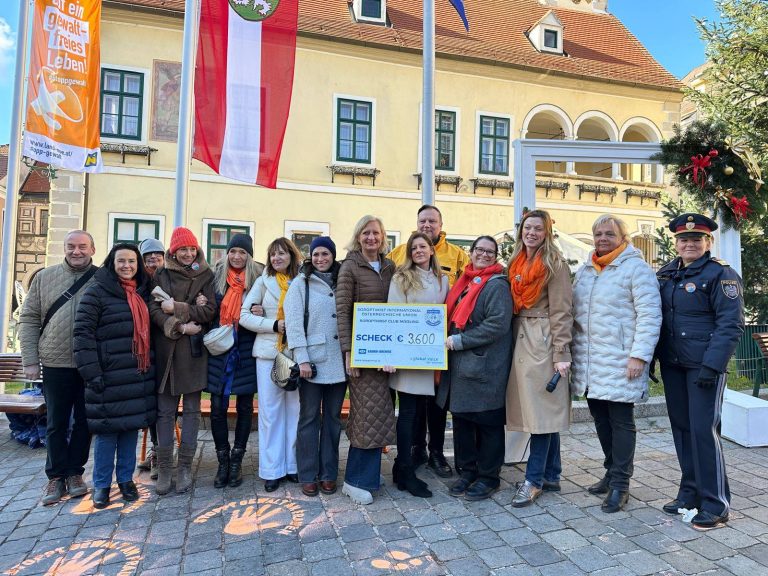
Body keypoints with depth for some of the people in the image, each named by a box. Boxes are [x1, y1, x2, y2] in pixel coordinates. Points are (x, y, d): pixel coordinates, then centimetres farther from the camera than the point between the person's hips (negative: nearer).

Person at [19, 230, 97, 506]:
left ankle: (74, 472, 26)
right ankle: (56, 476, 24)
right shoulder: (44, 277, 4)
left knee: (84, 421, 10)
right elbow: (29, 320, 6)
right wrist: (30, 360, 1)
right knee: (57, 423, 10)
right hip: (55, 363, 1)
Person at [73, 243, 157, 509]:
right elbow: (83, 333, -11)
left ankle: (126, 479, 27)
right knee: (107, 429, 4)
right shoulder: (97, 292, -6)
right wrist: (91, 373, -15)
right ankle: (101, 485, 20)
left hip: (139, 375, 5)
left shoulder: (143, 292, 11)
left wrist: (151, 366, 12)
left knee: (132, 426, 12)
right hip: (110, 376, -5)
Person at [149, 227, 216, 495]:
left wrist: (176, 308, -11)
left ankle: (185, 466, 13)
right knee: (165, 410, 4)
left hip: (194, 351, -1)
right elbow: (154, 309, -3)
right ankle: (164, 468, 12)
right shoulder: (161, 275, 9)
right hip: (166, 349, 1)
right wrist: (180, 326, -16)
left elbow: (209, 311, -5)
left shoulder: (205, 276, 5)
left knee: (191, 409, 4)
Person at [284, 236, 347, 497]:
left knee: (333, 417, 9)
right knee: (309, 417, 3)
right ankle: (308, 475, 16)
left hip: (338, 361, 3)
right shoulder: (301, 283, 2)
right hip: (312, 360, -3)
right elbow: (293, 321, -5)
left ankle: (328, 473, 21)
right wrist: (302, 359, -12)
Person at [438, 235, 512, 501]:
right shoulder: (464, 282, 14)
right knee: (461, 419, 13)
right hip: (460, 365, 7)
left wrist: (459, 341, -17)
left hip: (485, 367, -7)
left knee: (487, 423, 5)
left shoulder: (497, 285, -8)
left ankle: (488, 477, 20)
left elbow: (498, 325, -19)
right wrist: (448, 340, 7)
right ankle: (467, 471, 28)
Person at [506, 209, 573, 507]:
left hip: (542, 341, -7)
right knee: (543, 411, 13)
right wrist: (515, 340, 10)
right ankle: (551, 475, 24)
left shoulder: (554, 264, -5)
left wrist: (560, 354, -15)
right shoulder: (517, 263, 15)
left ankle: (534, 480, 8)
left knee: (542, 410, -2)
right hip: (521, 339, 7)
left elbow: (561, 312, -10)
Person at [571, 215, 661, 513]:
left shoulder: (635, 267, -6)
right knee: (601, 419, 14)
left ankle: (620, 484, 13)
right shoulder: (585, 271, 15)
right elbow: (573, 312, 19)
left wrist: (639, 356, -17)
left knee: (621, 422, 2)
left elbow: (649, 315, -12)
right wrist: (571, 352, 13)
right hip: (589, 364, 6)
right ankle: (612, 473, 29)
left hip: (620, 363, -6)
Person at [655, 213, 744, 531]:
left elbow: (730, 324, -12)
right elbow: (656, 317, 16)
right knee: (682, 428, 12)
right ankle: (690, 492, 25)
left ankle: (715, 504, 8)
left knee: (703, 430, -5)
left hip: (704, 366, -6)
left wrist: (712, 365, -20)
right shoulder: (666, 274, 11)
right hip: (672, 364, 6)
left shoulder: (720, 274, -7)